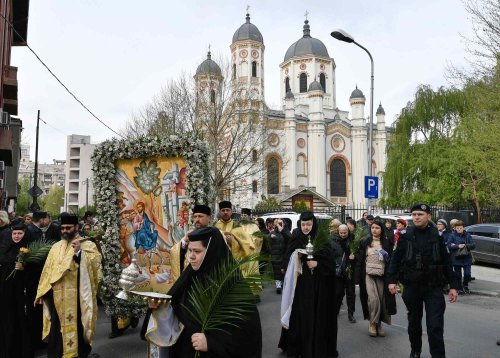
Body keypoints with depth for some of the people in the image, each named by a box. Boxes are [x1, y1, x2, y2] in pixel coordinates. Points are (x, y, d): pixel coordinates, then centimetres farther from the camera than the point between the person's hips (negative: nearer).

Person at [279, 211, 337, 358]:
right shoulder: (295, 239, 4)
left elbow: (330, 261, -4)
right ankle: (297, 346, 18)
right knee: (299, 315, 3)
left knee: (317, 315, 3)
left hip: (317, 284, -1)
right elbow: (287, 259, 4)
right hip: (299, 283, 1)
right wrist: (296, 256, -14)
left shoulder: (322, 240, -2)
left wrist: (317, 263, -18)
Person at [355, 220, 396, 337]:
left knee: (381, 300, 2)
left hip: (381, 275, 1)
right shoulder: (365, 242, 6)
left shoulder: (386, 243, 5)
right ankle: (373, 323, 5)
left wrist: (386, 257, -11)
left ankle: (379, 324, 20)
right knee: (373, 299, -13)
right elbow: (360, 260, 5)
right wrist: (358, 277, 1)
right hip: (368, 274, -1)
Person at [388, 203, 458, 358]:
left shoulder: (437, 237, 0)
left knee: (435, 325, -7)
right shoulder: (405, 236, -1)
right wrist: (392, 280, -9)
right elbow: (395, 260, 0)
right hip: (411, 287, 1)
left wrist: (452, 286, 2)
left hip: (433, 287, -1)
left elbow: (447, 262, 4)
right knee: (414, 322, 16)